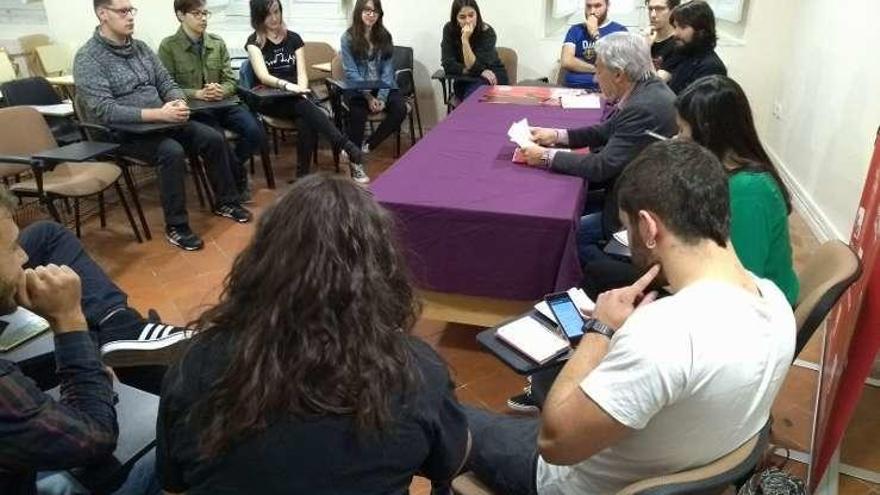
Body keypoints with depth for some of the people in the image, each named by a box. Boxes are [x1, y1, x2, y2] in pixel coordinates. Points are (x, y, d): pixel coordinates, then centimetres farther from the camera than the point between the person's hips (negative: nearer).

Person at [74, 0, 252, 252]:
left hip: (159, 122, 7)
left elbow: (166, 83, 11)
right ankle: (176, 226, -19)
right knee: (172, 151, -32)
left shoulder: (141, 47, 9)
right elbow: (104, 111, -22)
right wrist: (158, 113, -29)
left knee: (214, 138, -8)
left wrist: (179, 103, -14)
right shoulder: (87, 58, -13)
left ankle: (225, 202, 10)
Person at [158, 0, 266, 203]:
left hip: (223, 103, 4)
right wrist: (197, 94, -21)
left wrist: (221, 91, -16)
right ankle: (237, 175, 0)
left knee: (255, 132, -22)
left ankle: (233, 170, 9)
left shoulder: (218, 43, 10)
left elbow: (231, 81, 8)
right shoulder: (168, 46, -2)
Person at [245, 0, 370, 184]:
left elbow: (302, 73, 4)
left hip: (296, 99, 3)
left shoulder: (293, 38, 13)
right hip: (269, 100, -3)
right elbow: (263, 76, -13)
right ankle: (350, 150, -44)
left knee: (306, 123, -34)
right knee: (306, 107, -35)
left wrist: (301, 91, -19)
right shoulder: (254, 42, 2)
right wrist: (287, 85, -34)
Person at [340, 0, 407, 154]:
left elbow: (387, 69, -1)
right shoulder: (348, 38, -4)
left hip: (382, 86, 3)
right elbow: (351, 72, -9)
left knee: (400, 109, -24)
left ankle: (368, 146, -10)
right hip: (358, 88, -3)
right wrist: (368, 96, -19)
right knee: (358, 111, -35)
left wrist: (382, 96, -16)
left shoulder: (385, 36, 5)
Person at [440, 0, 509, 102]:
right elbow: (448, 64, -18)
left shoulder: (487, 32, -18)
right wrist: (480, 71, -24)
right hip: (465, 80, 2)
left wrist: (465, 40, -36)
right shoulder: (449, 29, -12)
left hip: (492, 77, -1)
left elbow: (473, 67, -26)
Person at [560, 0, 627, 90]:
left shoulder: (619, 30, 4)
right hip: (572, 89, 3)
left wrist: (594, 33, -6)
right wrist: (597, 70, -7)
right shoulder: (575, 30, 14)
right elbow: (566, 61, 0)